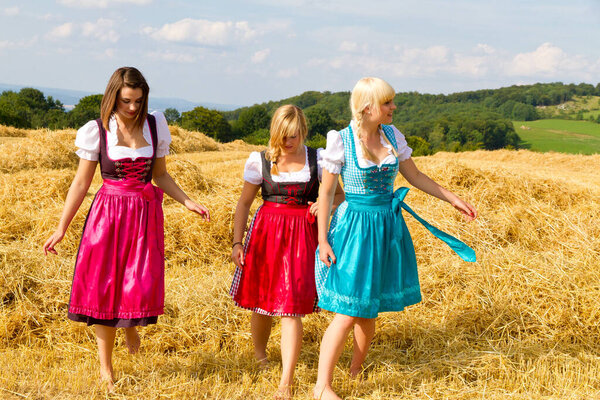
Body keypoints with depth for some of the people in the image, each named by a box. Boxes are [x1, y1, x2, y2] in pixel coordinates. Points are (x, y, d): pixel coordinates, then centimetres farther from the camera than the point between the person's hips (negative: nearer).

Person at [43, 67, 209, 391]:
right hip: (107, 214, -1)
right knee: (103, 288, 2)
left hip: (146, 214, 2)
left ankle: (131, 323, 33)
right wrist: (61, 228, 0)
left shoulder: (155, 126, 4)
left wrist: (188, 202, 2)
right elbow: (81, 182, 1)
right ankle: (105, 366, 16)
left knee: (142, 287, -5)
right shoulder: (96, 131, -3)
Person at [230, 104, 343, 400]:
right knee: (262, 300, 11)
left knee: (291, 308, -9)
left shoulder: (317, 159, 2)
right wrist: (237, 242, 3)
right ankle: (259, 353, 42)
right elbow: (244, 203, 8)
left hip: (302, 235, -1)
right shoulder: (259, 161, 2)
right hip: (266, 231, 1)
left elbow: (340, 194, 12)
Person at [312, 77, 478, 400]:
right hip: (356, 225, -5)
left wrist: (452, 198, 15)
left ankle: (356, 372, 27)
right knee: (348, 311, -7)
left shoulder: (393, 136, 4)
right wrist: (323, 241, -9)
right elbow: (326, 193, -6)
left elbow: (415, 176, 15)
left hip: (388, 227, 5)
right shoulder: (341, 141, -11)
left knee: (369, 309, 10)